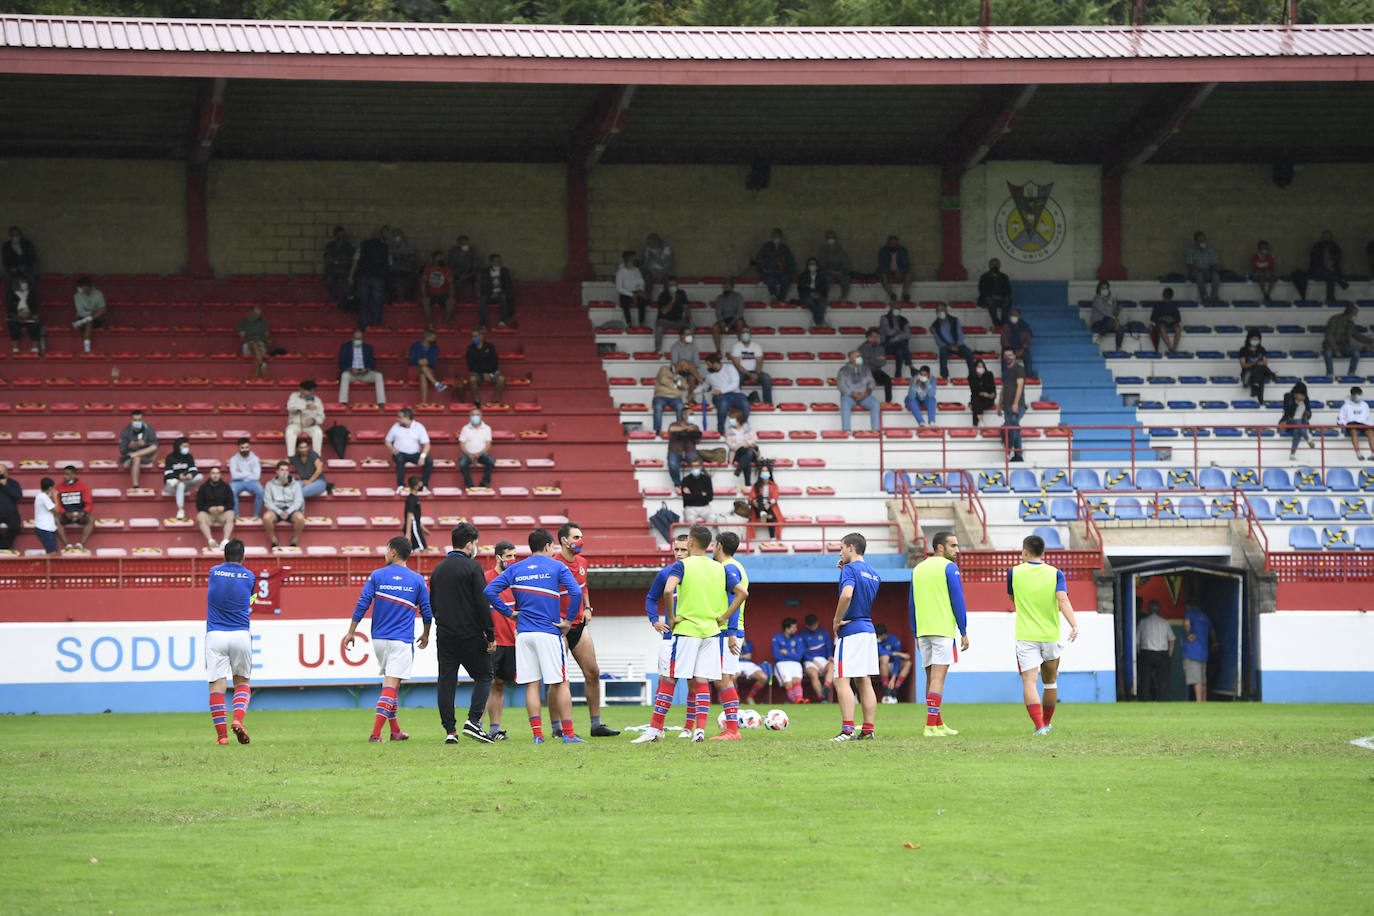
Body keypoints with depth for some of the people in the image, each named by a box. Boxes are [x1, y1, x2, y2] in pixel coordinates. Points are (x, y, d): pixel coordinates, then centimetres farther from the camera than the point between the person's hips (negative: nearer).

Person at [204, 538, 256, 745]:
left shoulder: (213, 572, 6)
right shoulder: (249, 577, 5)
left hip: (215, 635, 0)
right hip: (241, 635, 0)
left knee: (217, 685, -2)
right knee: (243, 682, 15)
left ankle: (221, 733, -10)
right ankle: (238, 719, -9)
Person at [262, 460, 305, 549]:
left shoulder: (295, 484, 11)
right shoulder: (270, 485, 9)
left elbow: (298, 501, 2)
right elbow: (267, 501, 0)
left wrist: (288, 511, -17)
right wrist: (279, 512, -16)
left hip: (291, 509, 0)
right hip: (276, 509, 0)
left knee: (300, 517, -35)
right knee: (267, 517, -35)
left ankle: (295, 540, -10)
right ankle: (273, 540, -11)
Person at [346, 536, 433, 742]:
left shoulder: (377, 576, 0)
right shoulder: (417, 580, 1)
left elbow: (361, 605, -3)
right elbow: (427, 611, 8)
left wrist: (351, 632, 4)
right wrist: (425, 635, 24)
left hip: (379, 639, 2)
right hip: (402, 640, -2)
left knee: (389, 682, 18)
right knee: (391, 685, -6)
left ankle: (395, 730, 21)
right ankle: (376, 732, -18)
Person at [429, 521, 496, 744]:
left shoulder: (438, 569, 12)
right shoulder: (473, 567, -9)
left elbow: (432, 604, 17)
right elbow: (483, 603, -13)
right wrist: (491, 636, -9)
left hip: (444, 635, 5)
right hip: (471, 633, -5)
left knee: (446, 681, 6)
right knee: (484, 676, 7)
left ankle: (450, 731, 2)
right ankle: (473, 721, -9)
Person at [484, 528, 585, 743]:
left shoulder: (515, 569, 10)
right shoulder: (556, 567, 0)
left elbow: (489, 591, 3)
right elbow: (576, 592, -13)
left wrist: (508, 612, 6)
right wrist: (568, 621, -5)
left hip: (523, 633, 3)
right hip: (549, 632, -3)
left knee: (532, 685, 5)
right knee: (560, 683, 1)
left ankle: (537, 734, -1)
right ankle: (568, 733, -3)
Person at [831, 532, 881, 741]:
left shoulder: (850, 569, -10)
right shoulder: (873, 573, 15)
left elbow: (847, 594, -28)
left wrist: (836, 621, -16)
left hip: (851, 630, -8)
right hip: (869, 630, 8)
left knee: (842, 681, -8)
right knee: (865, 682, 9)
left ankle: (847, 729, -17)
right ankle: (868, 730, 7)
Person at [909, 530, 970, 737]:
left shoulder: (918, 569, 14)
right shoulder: (949, 568, -5)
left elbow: (912, 604, 16)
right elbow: (957, 601, -8)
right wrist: (964, 632, -3)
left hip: (923, 631, 6)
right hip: (944, 628, -6)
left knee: (931, 676, 13)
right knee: (938, 676, -9)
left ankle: (938, 724, 18)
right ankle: (931, 725, -16)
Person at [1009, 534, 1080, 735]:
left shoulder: (1015, 572, 1)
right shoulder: (1055, 574, 0)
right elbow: (1063, 600, -15)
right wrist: (1074, 626, -24)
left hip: (1026, 636, -2)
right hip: (1050, 635, 2)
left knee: (1029, 681, -10)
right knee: (1050, 680, 21)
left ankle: (1039, 726, -27)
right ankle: (1046, 723, 33)